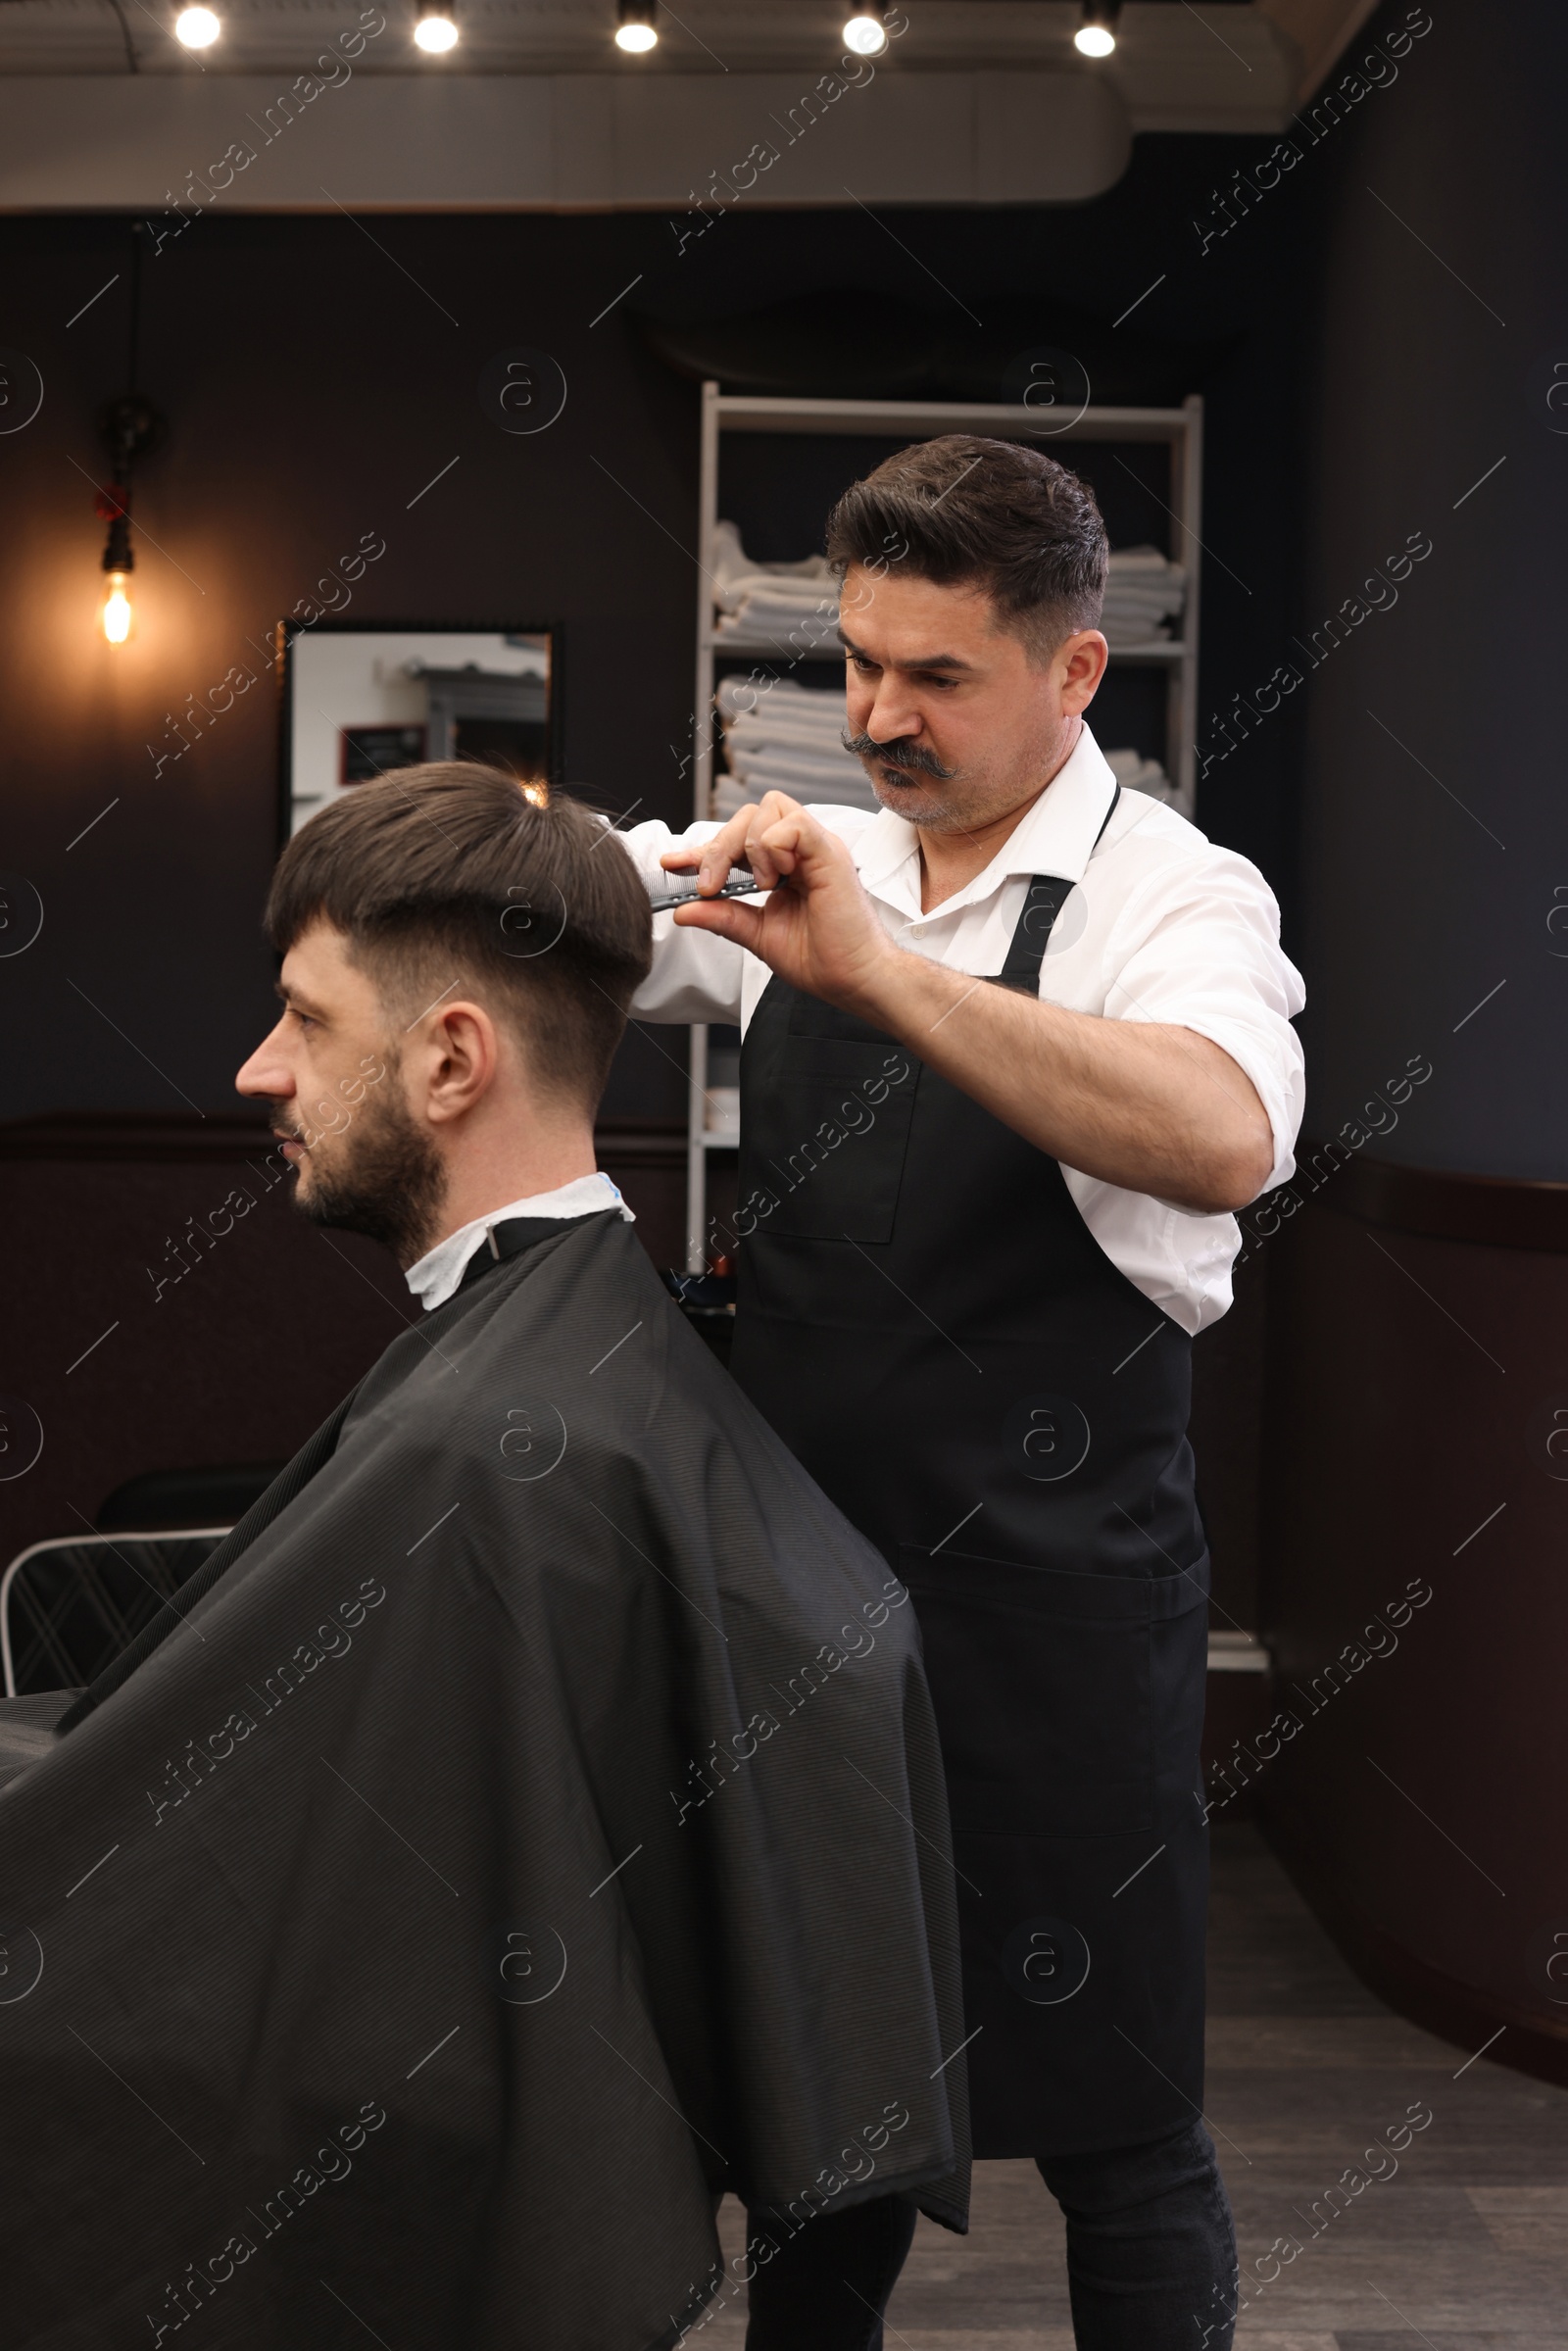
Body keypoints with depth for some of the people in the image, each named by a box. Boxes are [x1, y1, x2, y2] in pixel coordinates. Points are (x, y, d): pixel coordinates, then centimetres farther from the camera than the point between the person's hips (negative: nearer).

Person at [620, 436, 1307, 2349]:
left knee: (1110, 2117, 7)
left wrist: (879, 967, -37)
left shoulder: (1171, 893, -12)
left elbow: (1225, 1139, -33)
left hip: (1048, 1598, -5)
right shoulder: (807, 867, 5)